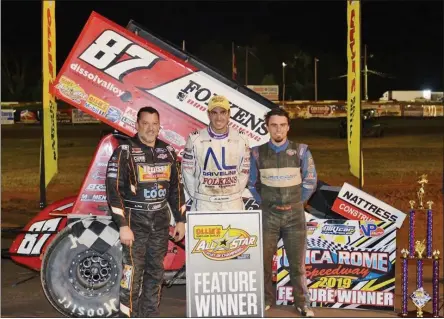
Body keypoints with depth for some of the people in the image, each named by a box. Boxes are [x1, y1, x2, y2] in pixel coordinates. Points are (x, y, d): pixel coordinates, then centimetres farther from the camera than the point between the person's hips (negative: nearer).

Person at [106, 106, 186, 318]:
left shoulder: (167, 152, 10)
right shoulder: (124, 152, -8)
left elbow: (175, 188, 17)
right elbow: (114, 189, -13)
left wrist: (180, 220, 12)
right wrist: (123, 226, -18)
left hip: (160, 220, 6)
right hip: (135, 220, -5)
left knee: (156, 271, 10)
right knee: (132, 272, -8)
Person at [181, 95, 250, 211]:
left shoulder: (241, 139, -1)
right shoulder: (195, 139, -6)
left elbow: (244, 171, 6)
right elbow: (187, 171, -1)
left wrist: (235, 195, 1)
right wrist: (196, 197, -2)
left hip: (233, 203, 2)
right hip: (204, 204, -2)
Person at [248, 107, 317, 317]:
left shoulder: (300, 151, -2)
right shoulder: (258, 153, 0)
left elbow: (310, 181, 4)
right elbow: (252, 183, 10)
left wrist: (296, 202, 3)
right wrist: (263, 202, 4)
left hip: (294, 215, -1)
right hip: (268, 215, 1)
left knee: (297, 262, 4)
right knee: (264, 260, 7)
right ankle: (266, 299, 21)